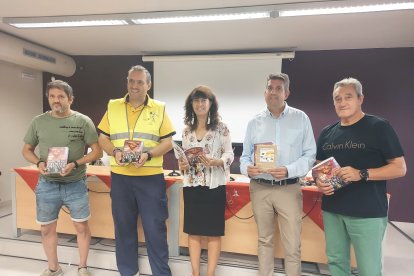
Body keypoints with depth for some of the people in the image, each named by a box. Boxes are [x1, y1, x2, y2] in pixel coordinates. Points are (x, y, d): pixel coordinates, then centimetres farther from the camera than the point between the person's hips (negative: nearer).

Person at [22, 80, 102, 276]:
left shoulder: (83, 121, -6)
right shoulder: (38, 121, 2)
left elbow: (97, 151, -5)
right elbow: (27, 150, 10)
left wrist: (75, 164, -19)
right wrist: (38, 163, -10)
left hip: (75, 185, -2)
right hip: (46, 185, 3)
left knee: (82, 226, 8)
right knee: (46, 229, 14)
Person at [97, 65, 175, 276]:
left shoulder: (159, 109, 2)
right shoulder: (113, 107, 8)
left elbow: (167, 142, -1)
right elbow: (102, 138, 9)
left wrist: (148, 154, -17)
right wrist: (114, 152, -11)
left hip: (151, 177, -2)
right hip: (120, 177, 2)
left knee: (155, 227, 4)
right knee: (123, 226, 14)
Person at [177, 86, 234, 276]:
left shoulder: (221, 128, -4)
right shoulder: (187, 130, 8)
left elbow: (229, 155, -6)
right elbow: (184, 157, 13)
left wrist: (214, 162, -23)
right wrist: (182, 165, -7)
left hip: (214, 186, -4)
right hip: (191, 186, 4)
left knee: (213, 233, 6)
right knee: (193, 231, 11)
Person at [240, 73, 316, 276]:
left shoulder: (301, 118, 1)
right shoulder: (254, 122, 7)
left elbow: (310, 154, -2)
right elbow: (245, 156, 10)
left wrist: (288, 171, -18)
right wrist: (247, 168, -13)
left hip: (288, 189, -2)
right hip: (259, 188, 2)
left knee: (292, 245, 1)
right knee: (264, 240, 16)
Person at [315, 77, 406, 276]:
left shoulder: (378, 127, -5)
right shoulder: (327, 133, 9)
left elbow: (400, 168, -8)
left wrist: (362, 174, -22)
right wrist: (319, 182, -6)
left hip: (367, 213, -4)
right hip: (332, 210, 5)